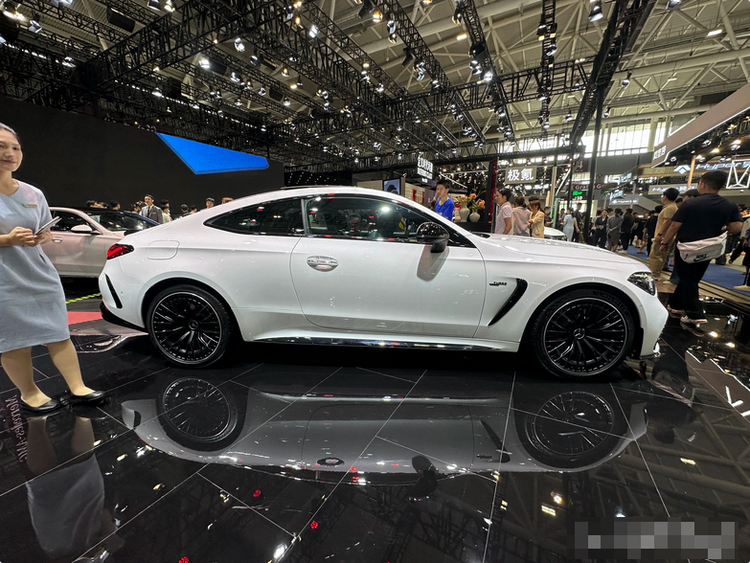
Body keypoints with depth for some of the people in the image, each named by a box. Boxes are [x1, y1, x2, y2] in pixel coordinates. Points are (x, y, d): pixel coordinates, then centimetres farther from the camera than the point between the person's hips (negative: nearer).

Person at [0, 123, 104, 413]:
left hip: (41, 277, 4)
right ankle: (29, 394, 22)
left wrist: (42, 237, -7)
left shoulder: (33, 193, 7)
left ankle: (78, 388, 11)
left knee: (59, 334, 5)